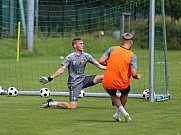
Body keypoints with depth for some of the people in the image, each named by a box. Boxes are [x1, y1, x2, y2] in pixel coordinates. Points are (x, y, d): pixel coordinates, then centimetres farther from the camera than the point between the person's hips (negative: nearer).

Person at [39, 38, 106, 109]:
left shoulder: (86, 56, 3)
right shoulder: (70, 57, -10)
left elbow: (98, 65, 6)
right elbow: (61, 70, -10)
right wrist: (50, 78, -17)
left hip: (83, 80, 5)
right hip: (74, 83, -5)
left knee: (102, 77, -11)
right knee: (72, 107, -17)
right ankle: (50, 103, 2)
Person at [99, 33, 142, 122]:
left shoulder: (113, 49, -4)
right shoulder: (132, 56, -9)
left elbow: (101, 61, -7)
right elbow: (134, 74, -14)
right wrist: (138, 76, 9)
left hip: (108, 82, 1)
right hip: (123, 83, -1)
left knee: (112, 95, 30)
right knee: (125, 93, 33)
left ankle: (124, 112, 10)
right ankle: (118, 114, 38)